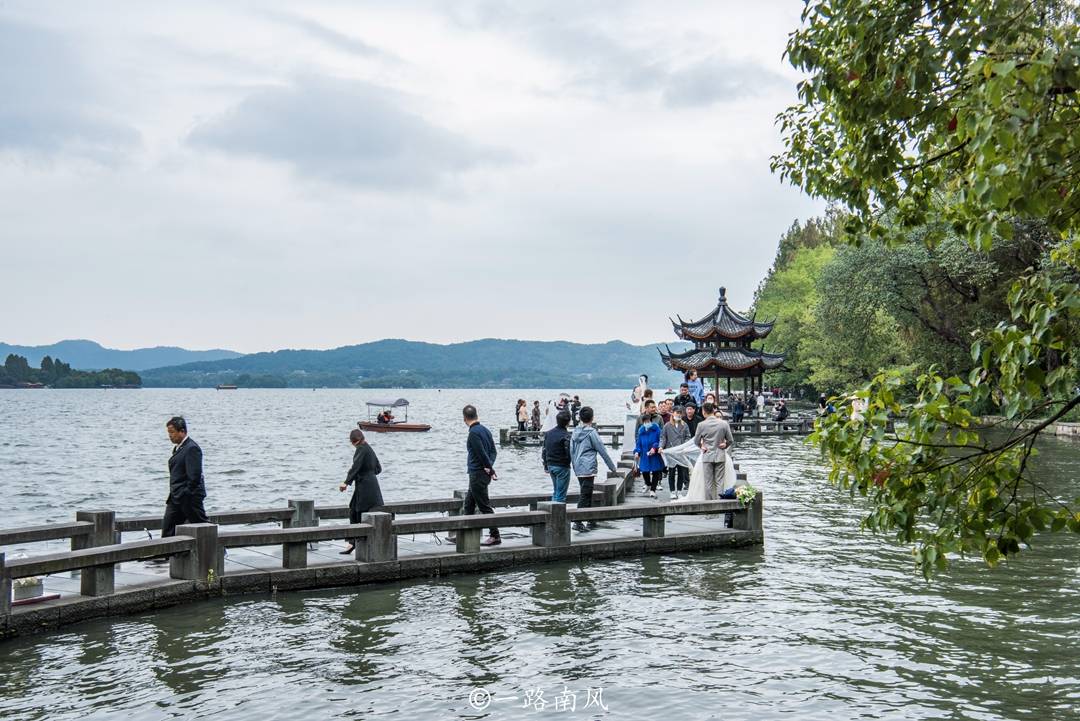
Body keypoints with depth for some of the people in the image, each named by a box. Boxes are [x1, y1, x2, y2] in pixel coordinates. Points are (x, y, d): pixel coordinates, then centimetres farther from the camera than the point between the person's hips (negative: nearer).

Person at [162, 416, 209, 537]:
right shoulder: (177, 448, 16)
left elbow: (195, 476, -20)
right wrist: (172, 495, 13)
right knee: (167, 529, 5)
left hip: (190, 499, -10)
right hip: (176, 498, 10)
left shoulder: (191, 448, -15)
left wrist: (186, 495, -18)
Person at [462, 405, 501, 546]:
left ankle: (495, 536, 0)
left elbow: (482, 453, -20)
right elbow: (493, 451, 11)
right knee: (468, 505, 17)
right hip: (484, 473, 10)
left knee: (484, 506, -4)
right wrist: (490, 466, 0)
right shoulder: (485, 430, 11)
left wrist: (490, 468, -10)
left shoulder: (474, 433, -17)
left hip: (477, 474, -10)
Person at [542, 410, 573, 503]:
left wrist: (546, 466, 21)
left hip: (551, 465, 7)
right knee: (561, 495, -1)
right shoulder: (566, 436, -17)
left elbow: (544, 451, 12)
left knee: (555, 491, 19)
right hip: (562, 467, -7)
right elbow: (569, 454, -23)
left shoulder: (548, 433, 6)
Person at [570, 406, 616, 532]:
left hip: (578, 469, 7)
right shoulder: (591, 432, -10)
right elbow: (602, 450, -5)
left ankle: (591, 521, 23)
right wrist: (612, 466, 5)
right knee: (585, 495, -8)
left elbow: (571, 451, 14)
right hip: (588, 469, -7)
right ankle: (578, 522, -16)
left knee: (587, 494, 16)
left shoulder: (575, 432, 10)